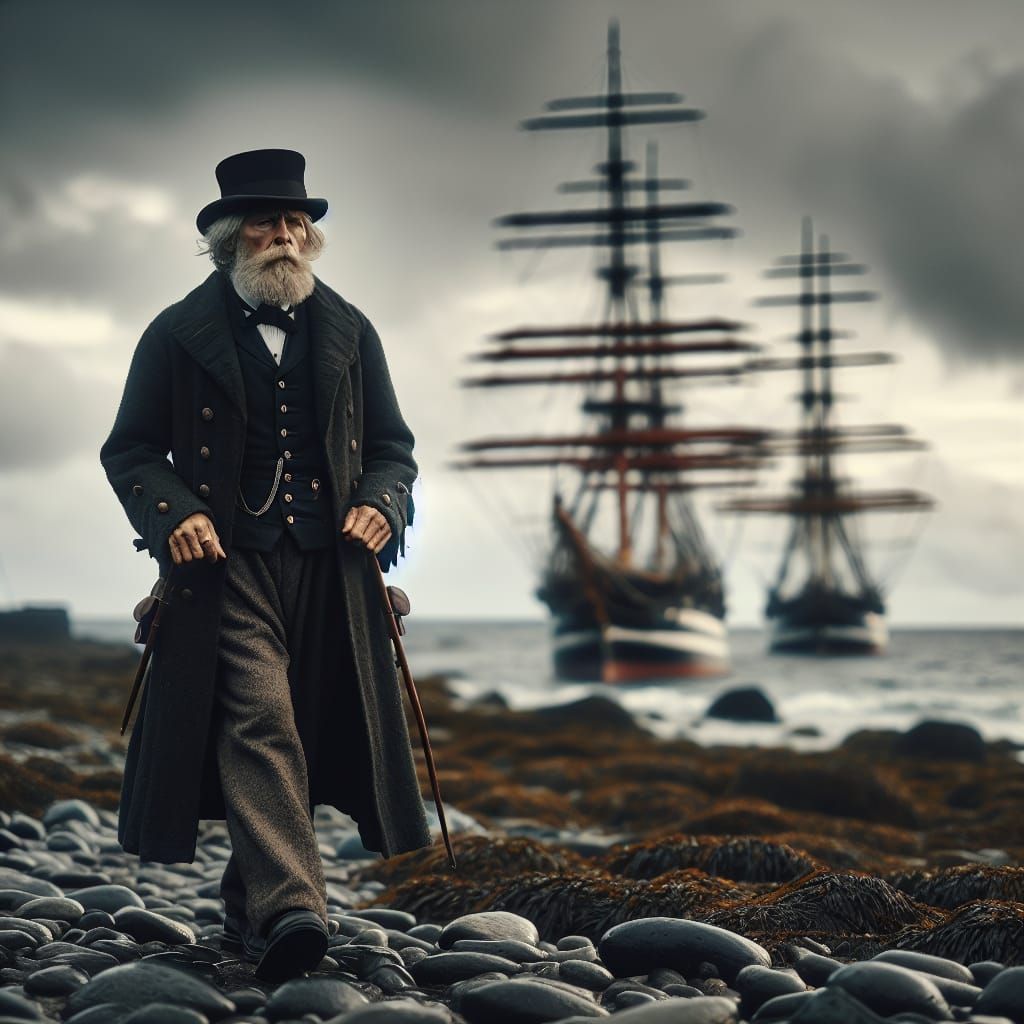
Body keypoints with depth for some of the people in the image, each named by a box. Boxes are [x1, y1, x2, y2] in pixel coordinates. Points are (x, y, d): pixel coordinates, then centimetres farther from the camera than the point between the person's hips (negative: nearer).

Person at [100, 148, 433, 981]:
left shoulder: (349, 332, 14)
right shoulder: (179, 334, 6)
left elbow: (392, 446, 19)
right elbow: (129, 449, 8)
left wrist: (381, 503, -2)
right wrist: (172, 513, -11)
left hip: (331, 565, 4)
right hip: (228, 563, -3)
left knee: (312, 733, 5)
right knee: (258, 723, -18)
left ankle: (249, 905, 20)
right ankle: (288, 908, -26)